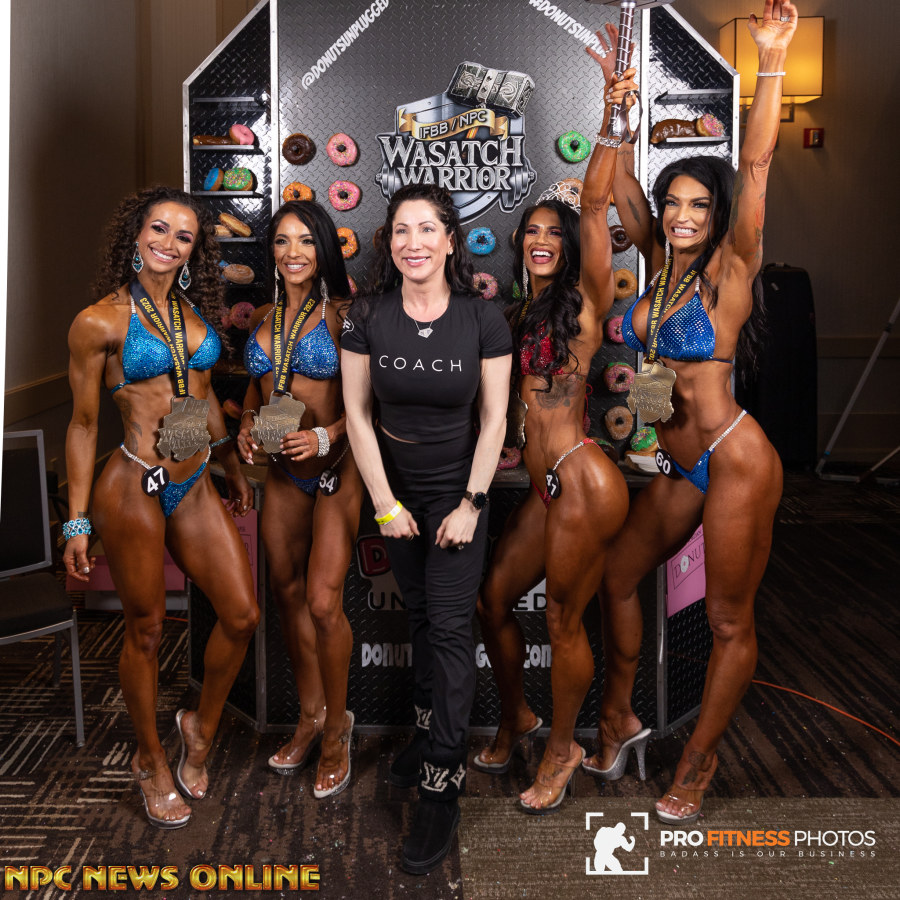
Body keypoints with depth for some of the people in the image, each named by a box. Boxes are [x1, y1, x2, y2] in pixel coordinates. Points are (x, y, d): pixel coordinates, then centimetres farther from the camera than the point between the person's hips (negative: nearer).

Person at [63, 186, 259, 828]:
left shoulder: (193, 311, 9)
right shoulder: (100, 322, -8)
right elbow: (84, 424, -5)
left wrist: (233, 466, 24)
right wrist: (78, 521, -5)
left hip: (195, 486, 6)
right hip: (134, 488, -6)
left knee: (243, 616, 3)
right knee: (146, 630, 8)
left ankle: (203, 726, 29)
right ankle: (151, 760, 30)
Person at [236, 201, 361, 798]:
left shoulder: (341, 314, -8)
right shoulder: (264, 318, 10)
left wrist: (325, 437, -23)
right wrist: (247, 428, 5)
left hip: (335, 467, -6)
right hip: (281, 470, 6)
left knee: (323, 602, -10)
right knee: (288, 593, 12)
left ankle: (336, 726, 13)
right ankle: (311, 715, 29)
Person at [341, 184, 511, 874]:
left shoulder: (483, 320, -11)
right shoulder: (368, 318, -7)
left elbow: (494, 419, -8)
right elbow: (358, 414, -5)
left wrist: (471, 504, -11)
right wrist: (384, 502, -7)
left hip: (460, 491, -2)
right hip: (397, 490, 2)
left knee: (450, 626, -4)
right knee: (420, 612, 14)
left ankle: (443, 786, 3)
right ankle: (430, 729, 34)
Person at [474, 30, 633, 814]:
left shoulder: (584, 301, -4)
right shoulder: (519, 315, 15)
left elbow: (594, 205, -15)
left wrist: (611, 123, -21)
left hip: (583, 479, -7)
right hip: (545, 484, 7)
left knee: (563, 619, 3)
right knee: (493, 600, 13)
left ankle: (563, 748, 24)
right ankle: (517, 718, 36)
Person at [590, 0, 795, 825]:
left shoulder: (730, 269, -9)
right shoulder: (662, 263, 7)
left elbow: (756, 167, -18)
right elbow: (620, 181, 10)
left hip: (734, 461, -7)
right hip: (677, 462, 7)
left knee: (730, 620, 4)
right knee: (618, 579, 16)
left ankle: (696, 767, 21)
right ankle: (619, 720, 36)